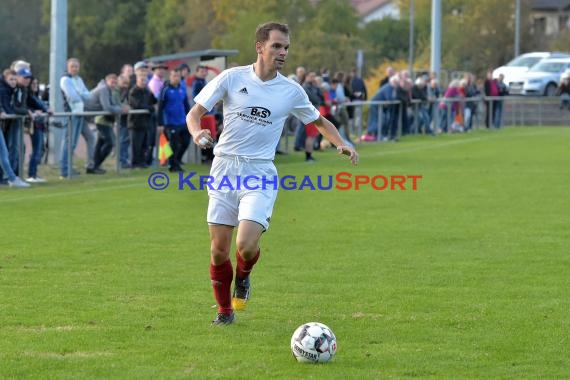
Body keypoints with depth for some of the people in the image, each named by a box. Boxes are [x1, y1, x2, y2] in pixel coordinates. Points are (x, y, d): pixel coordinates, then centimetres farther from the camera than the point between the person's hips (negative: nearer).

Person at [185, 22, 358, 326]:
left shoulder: (291, 91, 4)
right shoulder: (232, 78, 0)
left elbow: (319, 122, 19)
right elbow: (194, 112, 1)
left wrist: (340, 144, 1)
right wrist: (197, 133, -22)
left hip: (260, 174, 0)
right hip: (224, 168, 0)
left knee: (247, 245, -19)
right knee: (219, 250, 0)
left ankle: (243, 276, 18)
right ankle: (225, 310, 23)